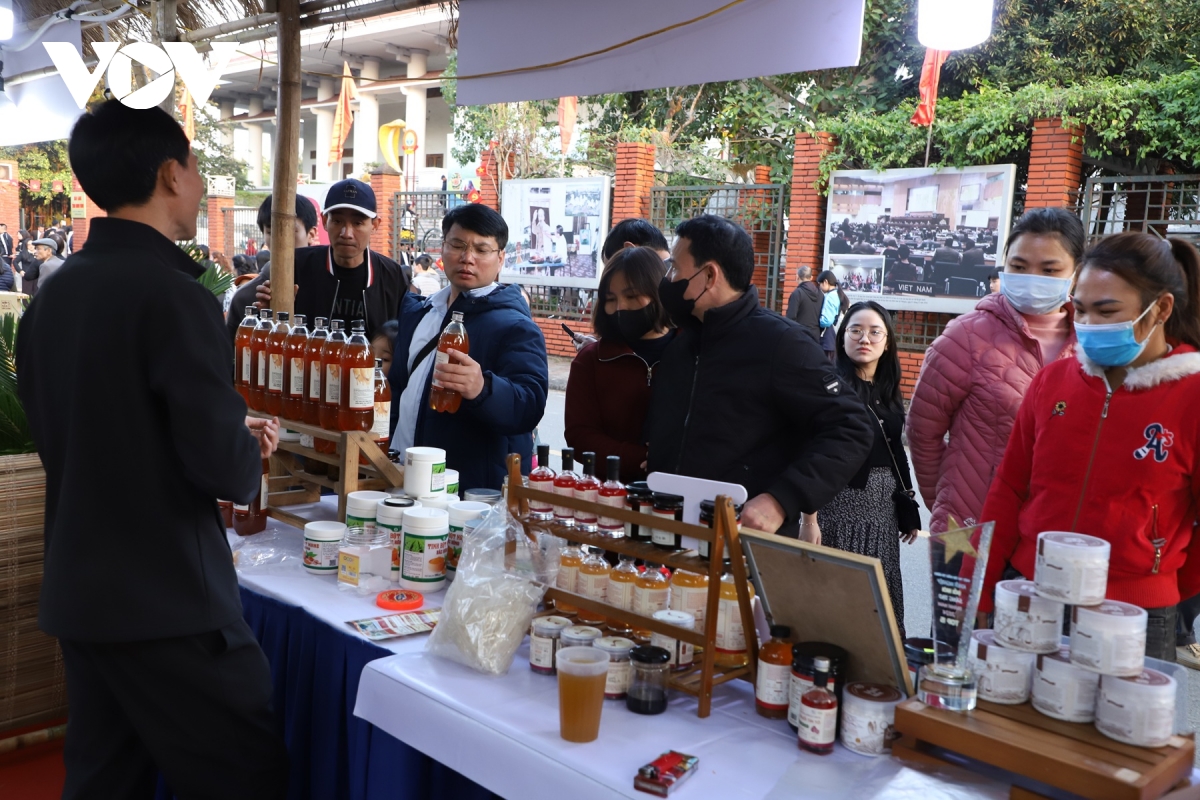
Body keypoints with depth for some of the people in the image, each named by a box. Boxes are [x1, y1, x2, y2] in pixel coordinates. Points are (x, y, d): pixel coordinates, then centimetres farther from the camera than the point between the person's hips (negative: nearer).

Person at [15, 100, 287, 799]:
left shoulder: (53, 294, 7)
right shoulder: (173, 293, -18)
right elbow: (225, 468, -22)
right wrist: (252, 454, 2)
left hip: (77, 593, 9)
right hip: (170, 604, -8)